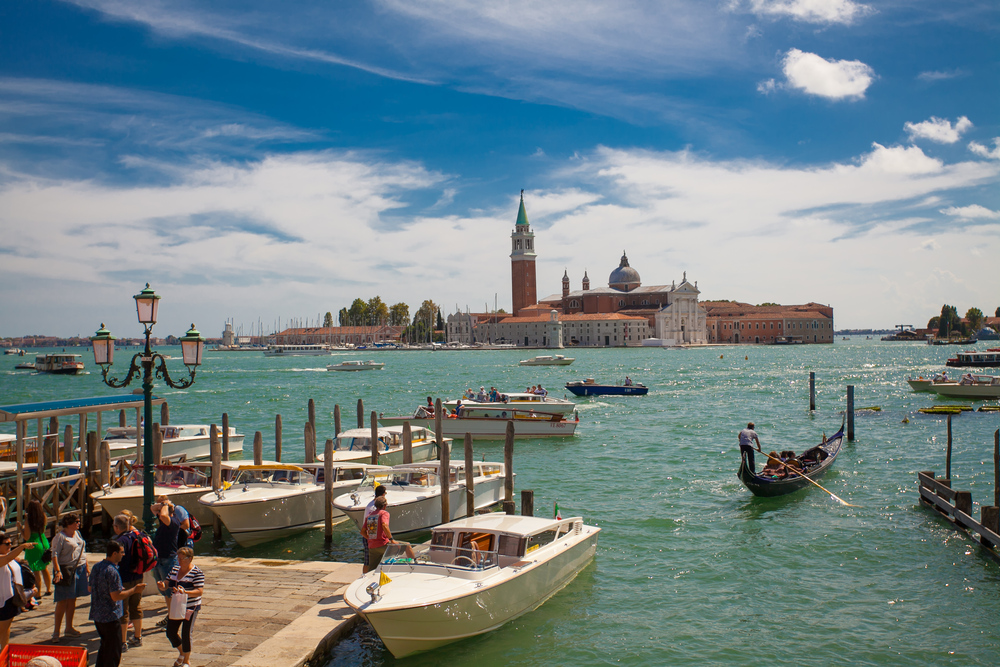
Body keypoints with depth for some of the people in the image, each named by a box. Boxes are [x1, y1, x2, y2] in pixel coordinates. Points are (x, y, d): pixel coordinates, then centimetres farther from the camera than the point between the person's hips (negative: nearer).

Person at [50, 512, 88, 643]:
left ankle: (69, 628, 23)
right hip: (66, 570, -7)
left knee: (72, 600, 13)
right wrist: (57, 571, -26)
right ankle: (56, 632, 1)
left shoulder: (77, 533, 13)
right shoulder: (60, 537, -10)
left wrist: (87, 567, 20)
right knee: (62, 602, -5)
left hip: (79, 569, 7)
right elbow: (54, 554, -17)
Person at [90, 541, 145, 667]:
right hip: (111, 617, -9)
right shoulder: (112, 572, -22)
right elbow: (116, 596, -24)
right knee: (114, 650, 3)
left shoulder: (96, 567, 5)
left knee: (105, 645, 23)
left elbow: (91, 589, 16)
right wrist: (134, 590, -13)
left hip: (97, 615, 9)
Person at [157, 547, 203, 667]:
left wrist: (185, 592, -37)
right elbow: (166, 585, 7)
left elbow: (200, 591, -22)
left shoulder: (197, 573, -14)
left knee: (186, 634, -5)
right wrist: (161, 586, -17)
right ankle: (182, 653, 37)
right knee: (170, 632, 10)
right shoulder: (175, 569, 7)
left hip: (191, 607, -7)